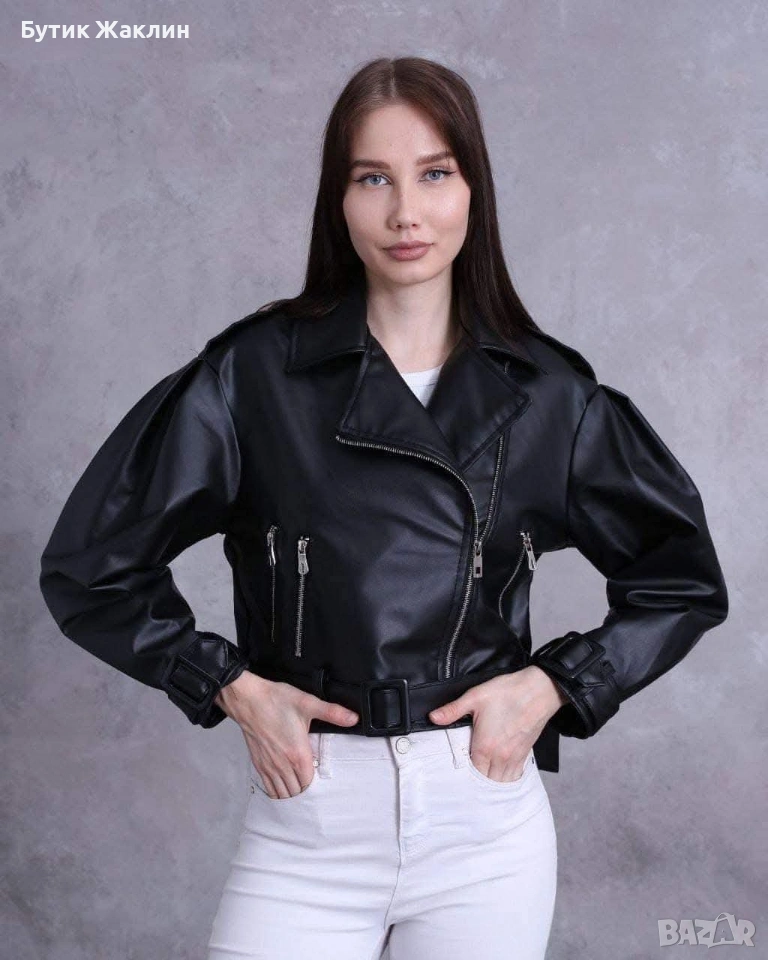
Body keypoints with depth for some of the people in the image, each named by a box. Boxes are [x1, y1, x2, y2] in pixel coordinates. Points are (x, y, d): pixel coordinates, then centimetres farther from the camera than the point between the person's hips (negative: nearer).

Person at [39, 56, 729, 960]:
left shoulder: (547, 394, 0)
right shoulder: (255, 374, -5)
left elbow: (685, 579, 10)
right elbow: (89, 565, 1)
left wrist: (554, 684, -3)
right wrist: (230, 686, -6)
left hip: (486, 827, 2)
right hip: (307, 827, -1)